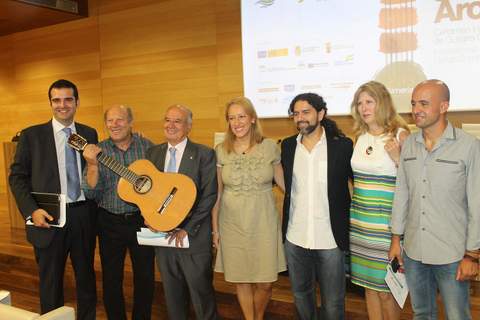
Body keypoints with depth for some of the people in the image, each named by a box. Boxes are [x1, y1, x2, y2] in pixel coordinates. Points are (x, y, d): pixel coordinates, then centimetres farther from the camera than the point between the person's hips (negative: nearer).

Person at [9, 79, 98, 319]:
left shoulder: (90, 134, 7)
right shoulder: (32, 135, -2)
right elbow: (17, 176, -3)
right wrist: (31, 211, -14)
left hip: (83, 216, 3)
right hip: (49, 218, -2)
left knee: (86, 278, 16)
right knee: (51, 282, 12)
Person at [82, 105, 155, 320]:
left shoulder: (147, 147, -3)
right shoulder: (98, 151, -3)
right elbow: (91, 193, -10)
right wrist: (92, 164, -24)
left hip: (142, 220, 0)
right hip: (110, 223, 0)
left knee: (145, 276, 11)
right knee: (111, 278, 12)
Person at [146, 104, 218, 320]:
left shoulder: (204, 154, -7)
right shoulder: (153, 153, 8)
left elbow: (209, 196, -12)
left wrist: (187, 229, -15)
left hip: (194, 237, -4)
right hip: (161, 233, 5)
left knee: (201, 291, 5)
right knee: (172, 293, 16)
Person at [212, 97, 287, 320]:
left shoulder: (270, 147, -3)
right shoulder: (221, 151, -1)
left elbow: (284, 183, 5)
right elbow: (217, 193, 4)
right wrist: (215, 228, 5)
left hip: (263, 222, 0)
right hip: (233, 223, 1)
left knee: (265, 283, 4)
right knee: (241, 280, 10)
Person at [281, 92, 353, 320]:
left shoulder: (343, 145, -7)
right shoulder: (287, 146, 3)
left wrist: (350, 220, -5)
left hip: (330, 239, -3)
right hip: (295, 239, 3)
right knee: (301, 295, 20)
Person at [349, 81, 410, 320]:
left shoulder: (400, 135, -8)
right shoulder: (360, 137, 8)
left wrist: (397, 158, -20)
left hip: (387, 220, -5)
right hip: (360, 219, 5)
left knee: (386, 289, 2)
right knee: (369, 285, 14)